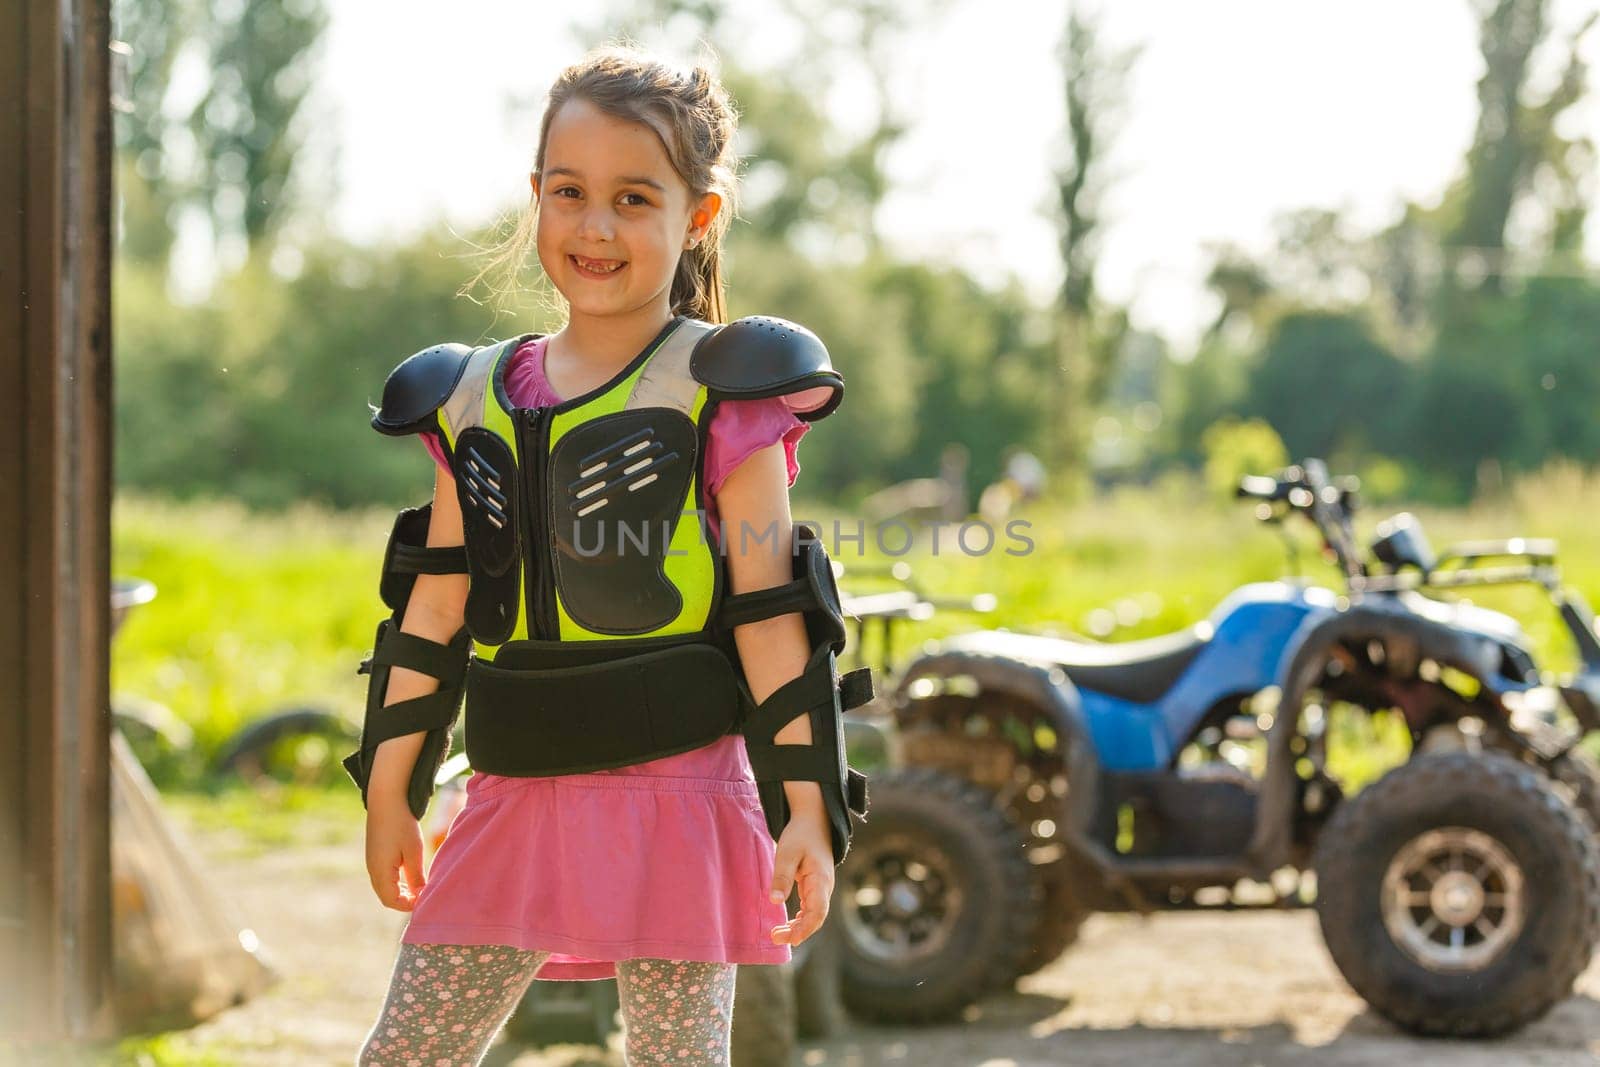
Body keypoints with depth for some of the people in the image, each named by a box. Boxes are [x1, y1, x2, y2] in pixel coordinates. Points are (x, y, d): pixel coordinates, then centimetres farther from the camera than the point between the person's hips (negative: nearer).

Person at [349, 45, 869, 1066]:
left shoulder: (723, 395, -4)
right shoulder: (474, 398, 10)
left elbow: (769, 614, -6)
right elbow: (432, 610, 13)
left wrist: (806, 809, -10)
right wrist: (389, 792, 13)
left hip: (674, 799, -5)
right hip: (516, 799, 5)